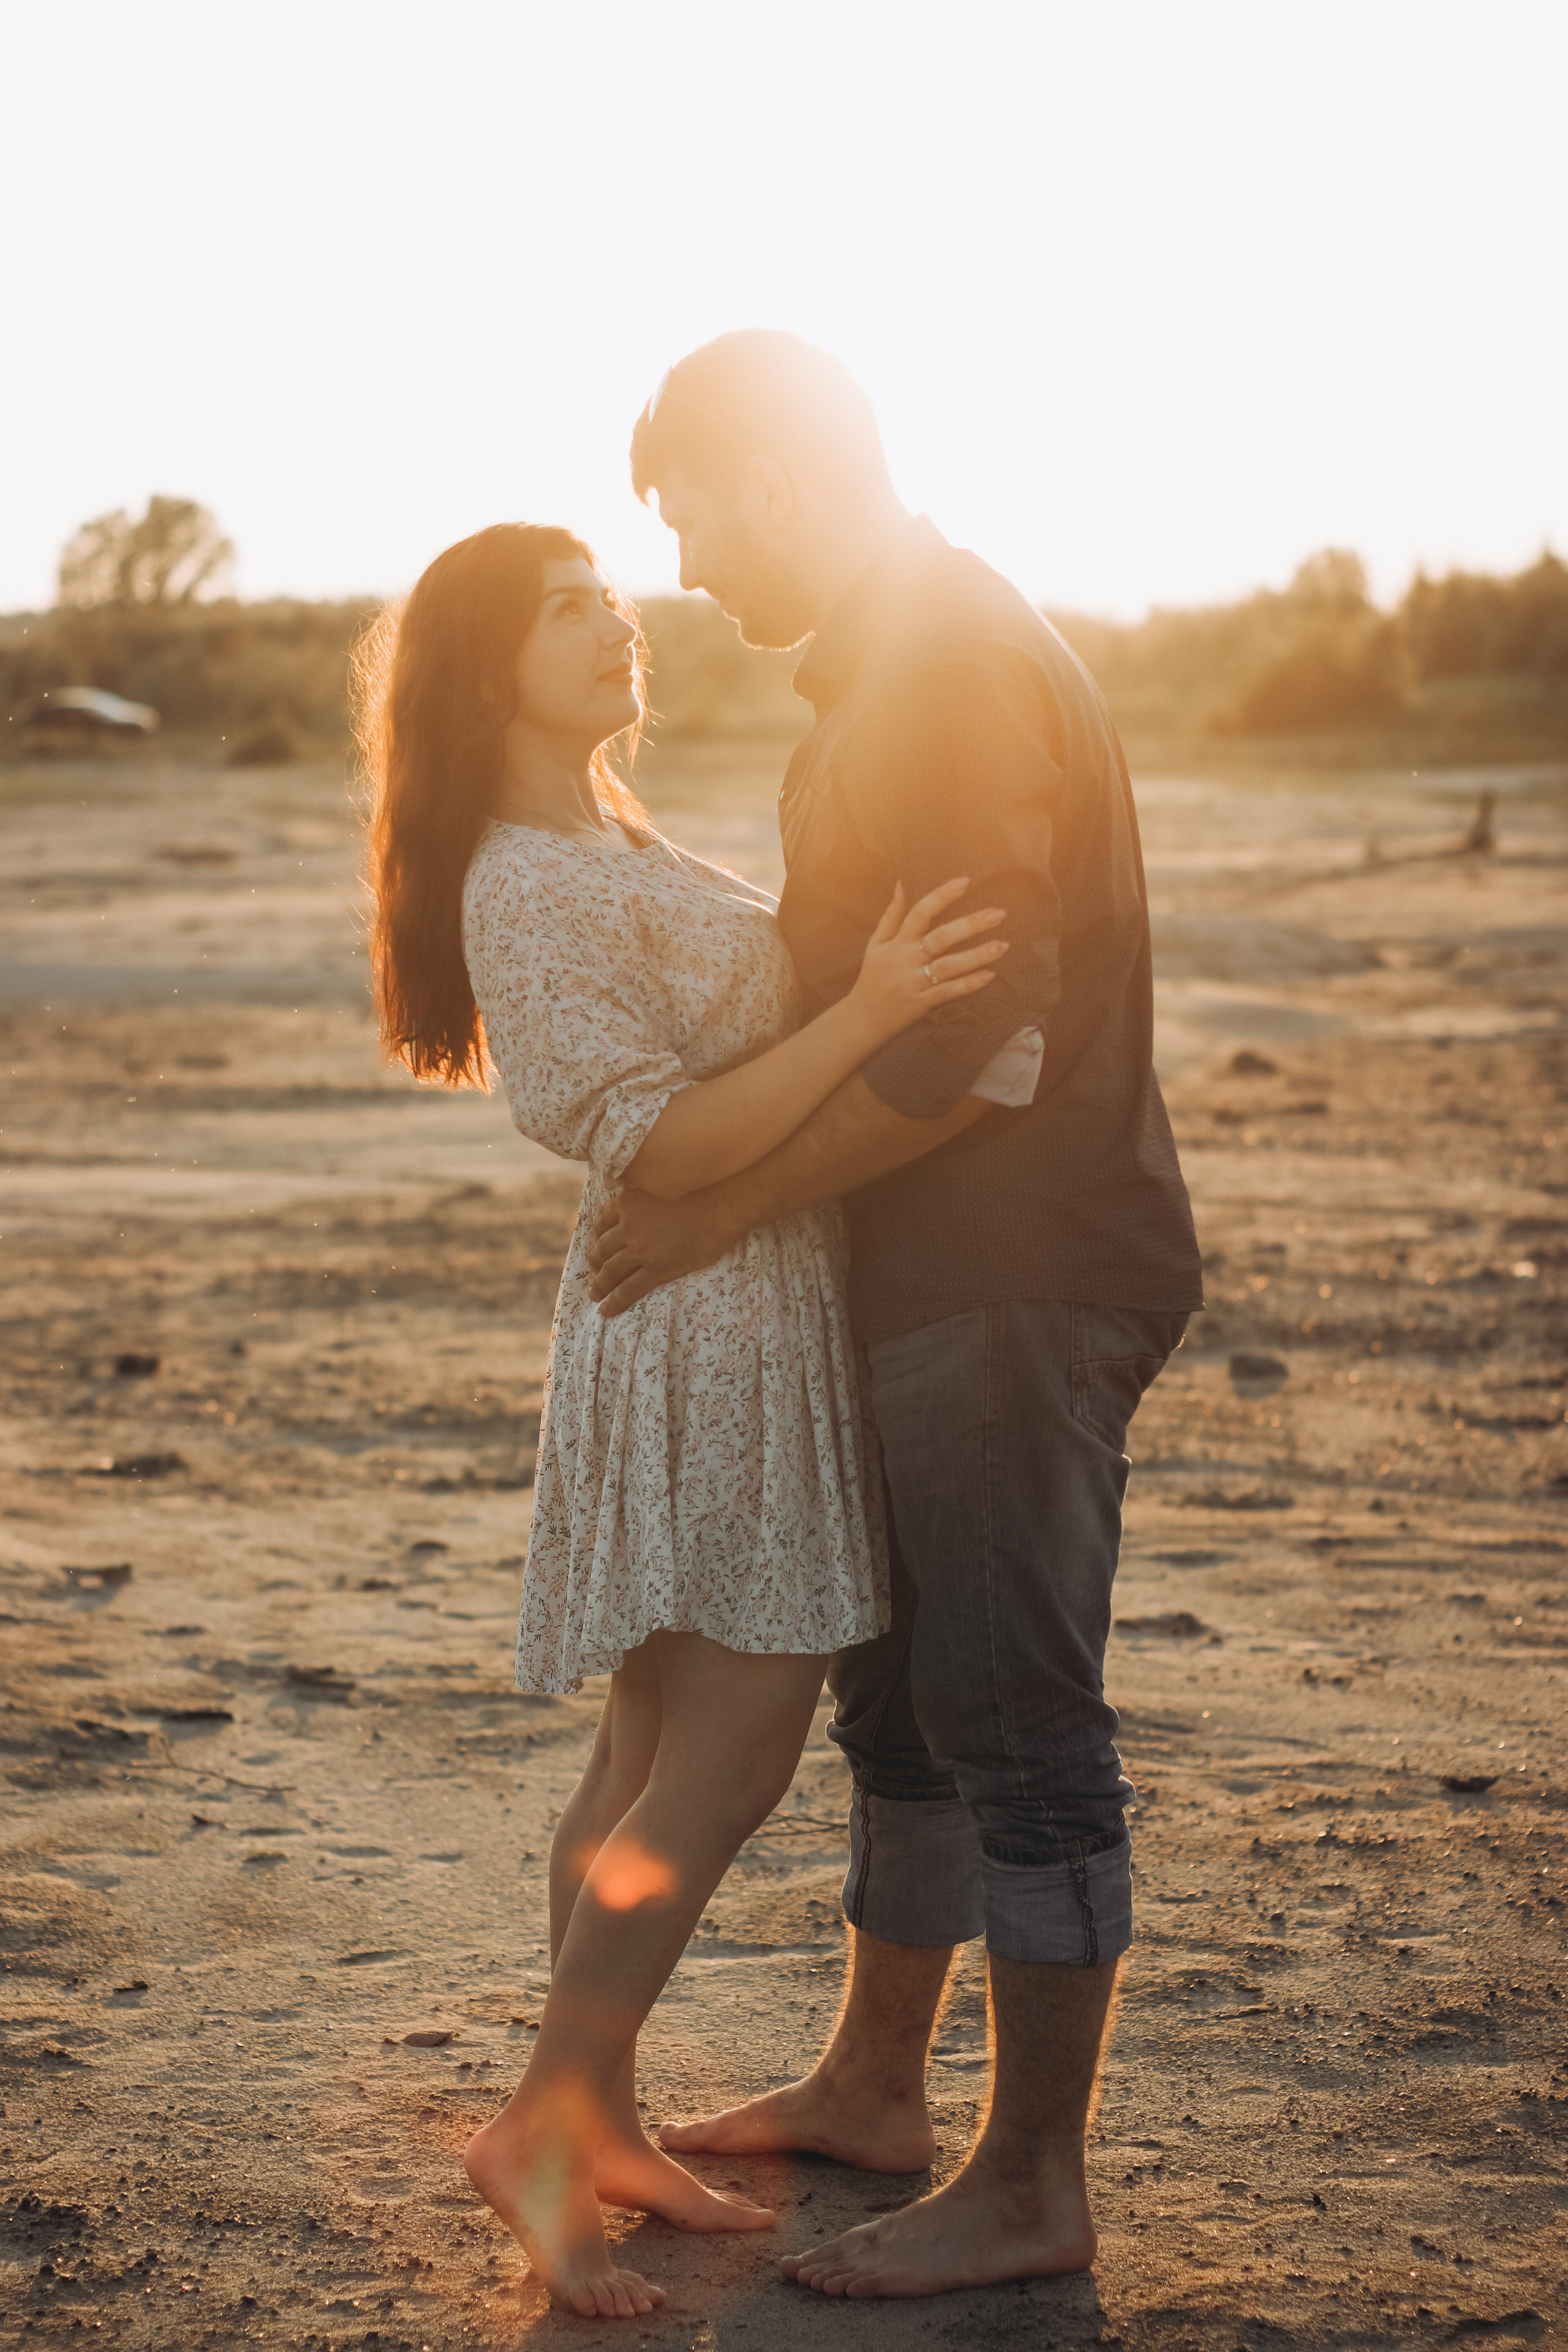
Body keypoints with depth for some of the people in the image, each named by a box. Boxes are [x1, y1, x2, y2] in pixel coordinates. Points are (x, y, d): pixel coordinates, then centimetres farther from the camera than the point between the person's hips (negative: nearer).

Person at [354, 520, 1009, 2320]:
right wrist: (870, 1013, -29)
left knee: (658, 1749, 12)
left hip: (756, 1319, 10)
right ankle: (543, 2124, 2)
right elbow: (657, 1145, -23)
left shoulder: (615, 850, 16)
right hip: (706, 1329, -10)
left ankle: (599, 2121, 20)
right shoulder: (524, 889, -16)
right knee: (726, 1758, -6)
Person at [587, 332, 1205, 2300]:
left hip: (1019, 1286, -10)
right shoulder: (894, 662, 16)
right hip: (934, 1275, 10)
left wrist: (718, 1212, -18)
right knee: (898, 1691, 18)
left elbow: (974, 1037, -24)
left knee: (1016, 1721, -2)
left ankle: (1031, 2191, 9)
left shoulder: (958, 665, -17)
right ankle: (872, 2085, 33)